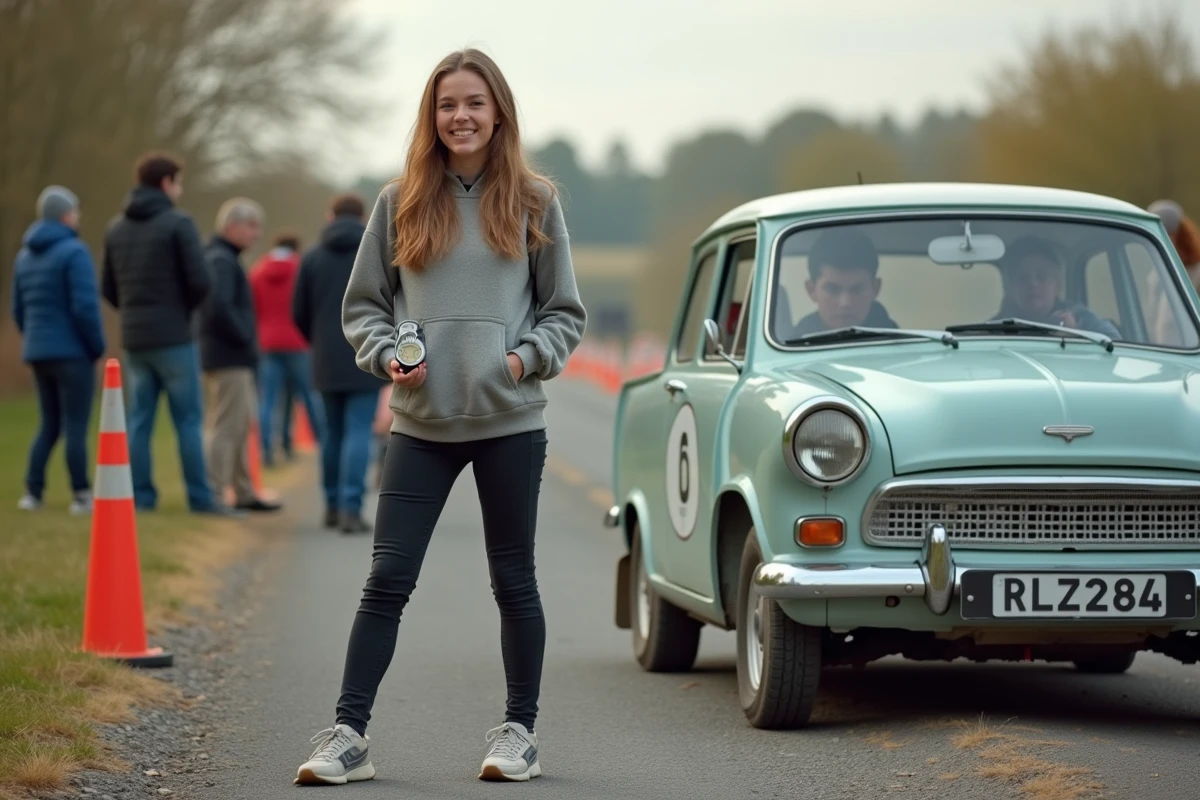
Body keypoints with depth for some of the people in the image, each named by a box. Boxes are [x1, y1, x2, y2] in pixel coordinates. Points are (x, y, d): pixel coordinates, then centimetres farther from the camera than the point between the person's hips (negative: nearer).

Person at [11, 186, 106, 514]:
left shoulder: (25, 256, 12)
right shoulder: (74, 251, -12)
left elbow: (18, 310, 15)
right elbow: (85, 306, -18)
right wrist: (97, 345, -7)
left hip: (38, 353, 7)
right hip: (72, 353, -7)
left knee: (50, 425, 14)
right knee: (76, 426, -3)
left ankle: (33, 491, 8)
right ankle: (81, 495, -2)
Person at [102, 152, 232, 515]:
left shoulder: (116, 229, 10)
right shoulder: (178, 224, -9)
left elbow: (108, 287, 11)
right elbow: (200, 281, -13)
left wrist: (134, 311, 14)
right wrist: (185, 308, 5)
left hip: (134, 337, 5)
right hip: (174, 336, -5)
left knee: (140, 418, 8)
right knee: (188, 419, 0)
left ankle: (141, 495, 7)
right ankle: (200, 497, 0)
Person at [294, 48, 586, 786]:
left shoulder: (534, 204, 3)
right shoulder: (401, 202, 4)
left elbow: (566, 312, 7)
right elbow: (362, 305, 9)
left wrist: (528, 358, -9)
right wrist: (387, 357, -8)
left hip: (511, 422, 0)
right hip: (421, 423, 1)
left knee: (514, 580, 9)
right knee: (387, 579, -3)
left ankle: (521, 731, 20)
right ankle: (348, 735, -1)